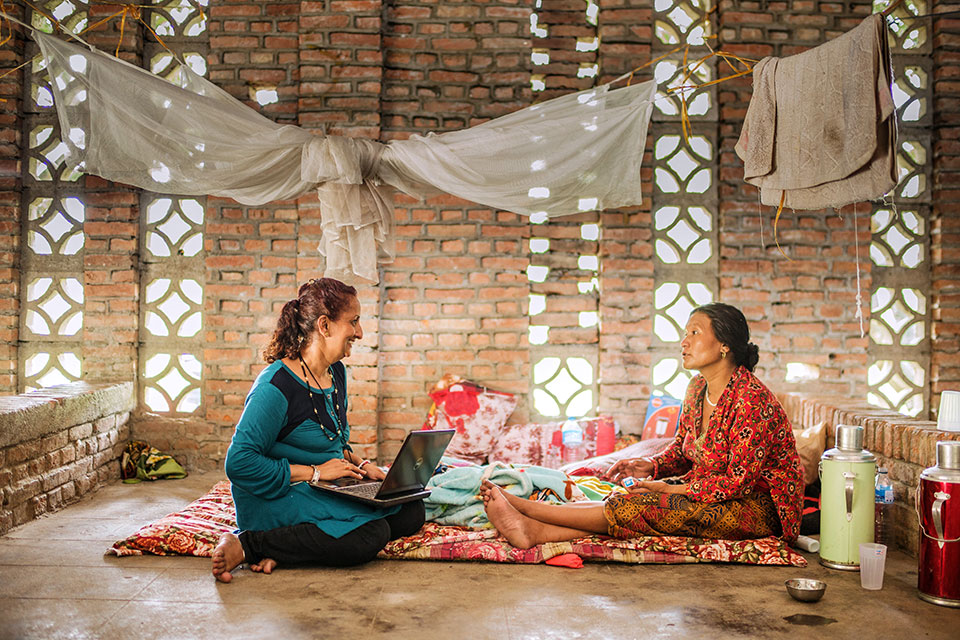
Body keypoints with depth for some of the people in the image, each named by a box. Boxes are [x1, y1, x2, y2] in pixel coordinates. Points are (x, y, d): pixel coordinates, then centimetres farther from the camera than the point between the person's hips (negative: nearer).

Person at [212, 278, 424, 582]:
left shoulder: (336, 373, 8)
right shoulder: (276, 386, -20)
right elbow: (239, 463, -22)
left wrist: (357, 463, 1)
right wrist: (315, 472, -20)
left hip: (329, 489, 9)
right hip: (276, 499, -9)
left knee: (411, 512, -4)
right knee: (371, 535, -27)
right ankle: (247, 545, -18)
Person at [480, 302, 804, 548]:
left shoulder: (751, 399, -22)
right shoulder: (698, 388, 4)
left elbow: (739, 481, -22)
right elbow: (681, 450, 14)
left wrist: (671, 489, -21)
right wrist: (651, 465, -7)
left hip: (760, 508, -7)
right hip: (712, 494, 8)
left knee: (655, 508, -26)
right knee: (628, 503, -17)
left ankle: (528, 509, -25)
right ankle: (534, 530, -30)